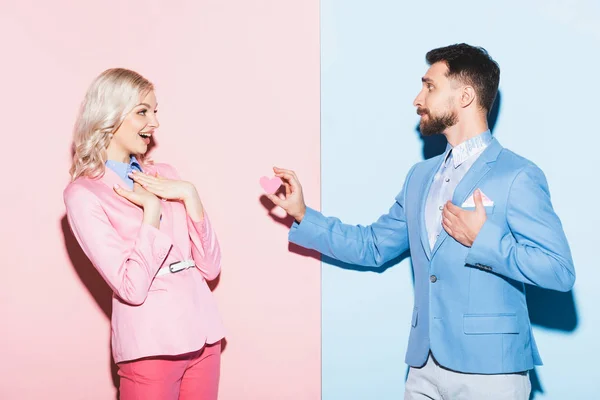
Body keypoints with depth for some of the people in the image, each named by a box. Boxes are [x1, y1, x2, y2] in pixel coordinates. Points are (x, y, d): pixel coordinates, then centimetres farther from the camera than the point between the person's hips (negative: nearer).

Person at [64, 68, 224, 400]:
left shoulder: (164, 175, 8)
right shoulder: (83, 194, -7)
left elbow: (210, 268, 3)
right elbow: (132, 287, -17)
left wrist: (188, 195, -7)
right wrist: (151, 207, -12)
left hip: (203, 335, 5)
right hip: (150, 346, -5)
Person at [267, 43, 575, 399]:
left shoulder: (517, 175, -9)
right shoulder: (420, 176, 13)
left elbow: (560, 271, -14)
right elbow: (372, 247, 16)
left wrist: (482, 239, -18)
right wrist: (303, 215, 11)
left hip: (488, 369, -6)